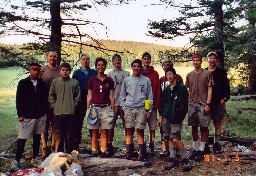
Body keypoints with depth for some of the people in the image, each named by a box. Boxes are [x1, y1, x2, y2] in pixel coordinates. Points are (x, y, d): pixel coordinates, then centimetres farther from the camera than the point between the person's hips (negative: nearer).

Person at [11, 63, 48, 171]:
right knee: (22, 138, -3)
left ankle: (35, 157, 24)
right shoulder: (23, 83, -2)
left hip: (41, 116, 4)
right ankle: (17, 160, 7)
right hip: (27, 116, -3)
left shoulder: (42, 84, 7)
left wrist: (45, 112, 5)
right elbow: (19, 100, -4)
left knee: (37, 137, 12)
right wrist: (20, 114, -8)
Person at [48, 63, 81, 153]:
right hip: (58, 113, 1)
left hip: (71, 113, -1)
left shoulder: (74, 82, 5)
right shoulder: (55, 82, 8)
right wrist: (54, 105, 1)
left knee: (70, 136, 5)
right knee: (60, 135, 8)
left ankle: (70, 154, 14)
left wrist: (74, 105, -3)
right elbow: (51, 96, 10)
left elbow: (78, 96, 6)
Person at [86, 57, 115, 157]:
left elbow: (111, 97, 8)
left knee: (104, 132, 1)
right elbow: (89, 96, 8)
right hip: (94, 108, 0)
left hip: (106, 108, 0)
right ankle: (94, 151, 9)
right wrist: (88, 110, 4)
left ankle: (104, 151, 7)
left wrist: (112, 110, 4)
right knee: (94, 133, 3)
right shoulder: (91, 80, 6)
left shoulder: (109, 80, 7)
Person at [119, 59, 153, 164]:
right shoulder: (126, 80, 10)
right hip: (129, 109, 1)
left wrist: (149, 110, 2)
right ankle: (128, 153, 7)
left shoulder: (146, 80, 9)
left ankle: (142, 155, 3)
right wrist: (124, 108, 1)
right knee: (129, 132, 2)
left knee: (140, 132, -1)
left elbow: (150, 97, 9)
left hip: (141, 109, 0)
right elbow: (122, 97, 11)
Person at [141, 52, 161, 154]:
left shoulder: (155, 74, 5)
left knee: (152, 126, 1)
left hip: (152, 103, -1)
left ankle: (151, 146, 10)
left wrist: (156, 104, -8)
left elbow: (157, 90, 0)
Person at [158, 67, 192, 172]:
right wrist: (161, 116, 10)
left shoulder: (181, 88, -4)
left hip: (176, 119, -6)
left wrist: (179, 115, -14)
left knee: (175, 139, -11)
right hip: (166, 118, 6)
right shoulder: (166, 90, 14)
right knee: (170, 139, 9)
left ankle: (185, 160, 2)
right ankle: (172, 159, 17)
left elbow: (184, 104, -8)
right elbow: (162, 103, 17)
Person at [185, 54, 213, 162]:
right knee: (194, 127, 9)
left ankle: (201, 150, 9)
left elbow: (210, 89, -3)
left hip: (203, 105, -4)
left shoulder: (207, 74, 0)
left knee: (204, 128, 2)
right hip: (192, 104, 4)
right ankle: (195, 149, 21)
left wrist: (208, 104, -11)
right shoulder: (189, 75, 10)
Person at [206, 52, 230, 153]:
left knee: (217, 124, 4)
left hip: (218, 102, -1)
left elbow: (226, 87, 4)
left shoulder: (221, 72, 5)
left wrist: (224, 98, -7)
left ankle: (216, 144, 11)